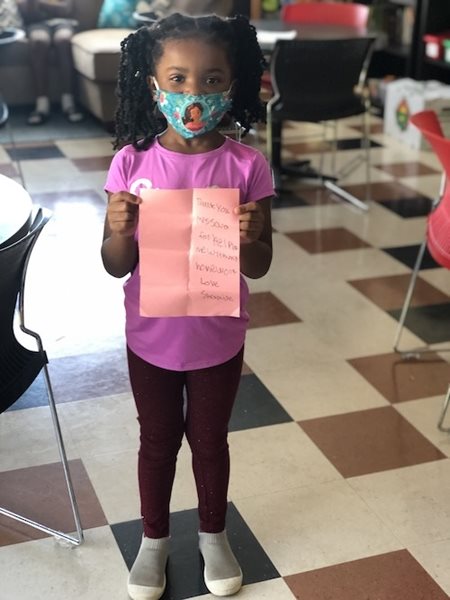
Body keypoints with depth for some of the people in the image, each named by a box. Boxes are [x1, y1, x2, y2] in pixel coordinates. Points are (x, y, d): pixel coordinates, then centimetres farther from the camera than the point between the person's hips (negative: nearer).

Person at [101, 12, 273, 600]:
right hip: (150, 337, 1)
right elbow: (115, 266, -8)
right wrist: (120, 231, -30)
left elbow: (259, 267, -8)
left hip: (218, 340, 0)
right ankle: (154, 538, 45)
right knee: (157, 440, 20)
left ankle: (213, 535, 46)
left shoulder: (247, 166, -14)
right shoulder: (131, 162, -13)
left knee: (210, 440, 19)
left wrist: (250, 237, -30)